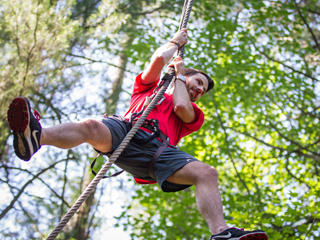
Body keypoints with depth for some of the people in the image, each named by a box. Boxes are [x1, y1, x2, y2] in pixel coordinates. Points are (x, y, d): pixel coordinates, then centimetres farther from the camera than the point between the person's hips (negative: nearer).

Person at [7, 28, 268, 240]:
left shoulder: (193, 113, 34)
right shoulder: (150, 87, 36)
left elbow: (181, 106, 9)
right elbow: (159, 59, 17)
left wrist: (179, 74, 27)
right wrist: (176, 42, 34)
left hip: (159, 149, 1)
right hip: (125, 130, -1)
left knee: (207, 173, -26)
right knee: (91, 126, -35)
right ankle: (36, 136, -64)